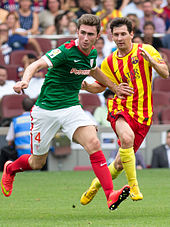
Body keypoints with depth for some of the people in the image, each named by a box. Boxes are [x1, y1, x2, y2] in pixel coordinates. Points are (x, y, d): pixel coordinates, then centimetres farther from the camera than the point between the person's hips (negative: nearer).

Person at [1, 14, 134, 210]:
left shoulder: (92, 53, 2)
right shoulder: (66, 51, -20)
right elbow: (37, 64, -35)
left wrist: (114, 87, 36)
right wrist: (25, 80, -55)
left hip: (71, 109, 4)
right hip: (46, 110, -4)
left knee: (93, 144, -22)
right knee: (37, 163, 9)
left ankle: (110, 195, -27)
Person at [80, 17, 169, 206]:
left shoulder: (145, 50, 0)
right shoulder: (110, 62, 5)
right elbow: (99, 87, 17)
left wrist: (151, 61, -23)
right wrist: (85, 86, -4)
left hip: (142, 115, 0)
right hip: (120, 108, 0)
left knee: (120, 163, 1)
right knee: (127, 138, -35)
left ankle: (97, 183, 31)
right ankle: (133, 185, -23)